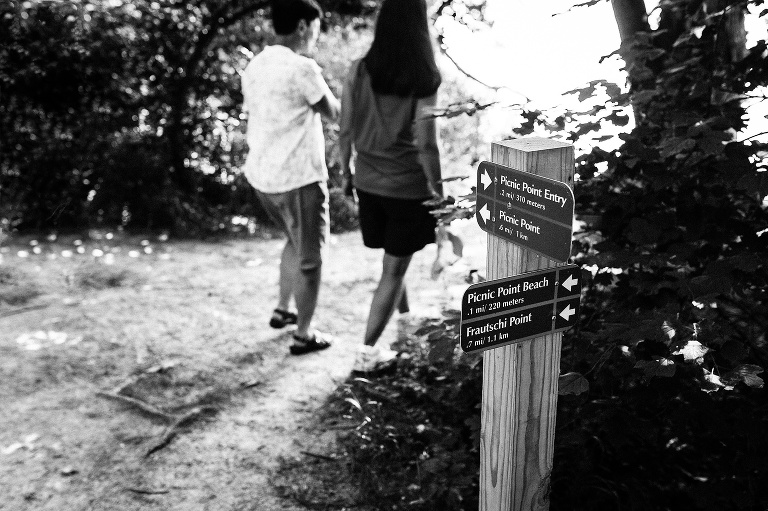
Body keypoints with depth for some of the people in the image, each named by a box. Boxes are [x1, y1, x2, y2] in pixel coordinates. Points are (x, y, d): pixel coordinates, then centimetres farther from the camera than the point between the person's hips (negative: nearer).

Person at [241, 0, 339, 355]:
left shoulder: (255, 66, 7)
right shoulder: (302, 68, -19)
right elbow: (333, 112, -5)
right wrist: (324, 84, 12)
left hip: (261, 175, 8)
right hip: (298, 179, -8)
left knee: (295, 243, 28)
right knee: (310, 258, 8)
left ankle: (282, 310, 38)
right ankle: (304, 335, 19)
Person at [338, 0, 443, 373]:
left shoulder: (358, 71, -4)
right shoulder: (423, 79, -15)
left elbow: (345, 131, 1)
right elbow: (425, 144, -17)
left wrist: (345, 172, 16)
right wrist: (438, 191, -7)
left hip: (368, 181, 5)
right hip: (408, 185, -5)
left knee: (393, 257, 27)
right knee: (394, 269, 8)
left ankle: (405, 314, 48)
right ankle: (367, 352, 12)